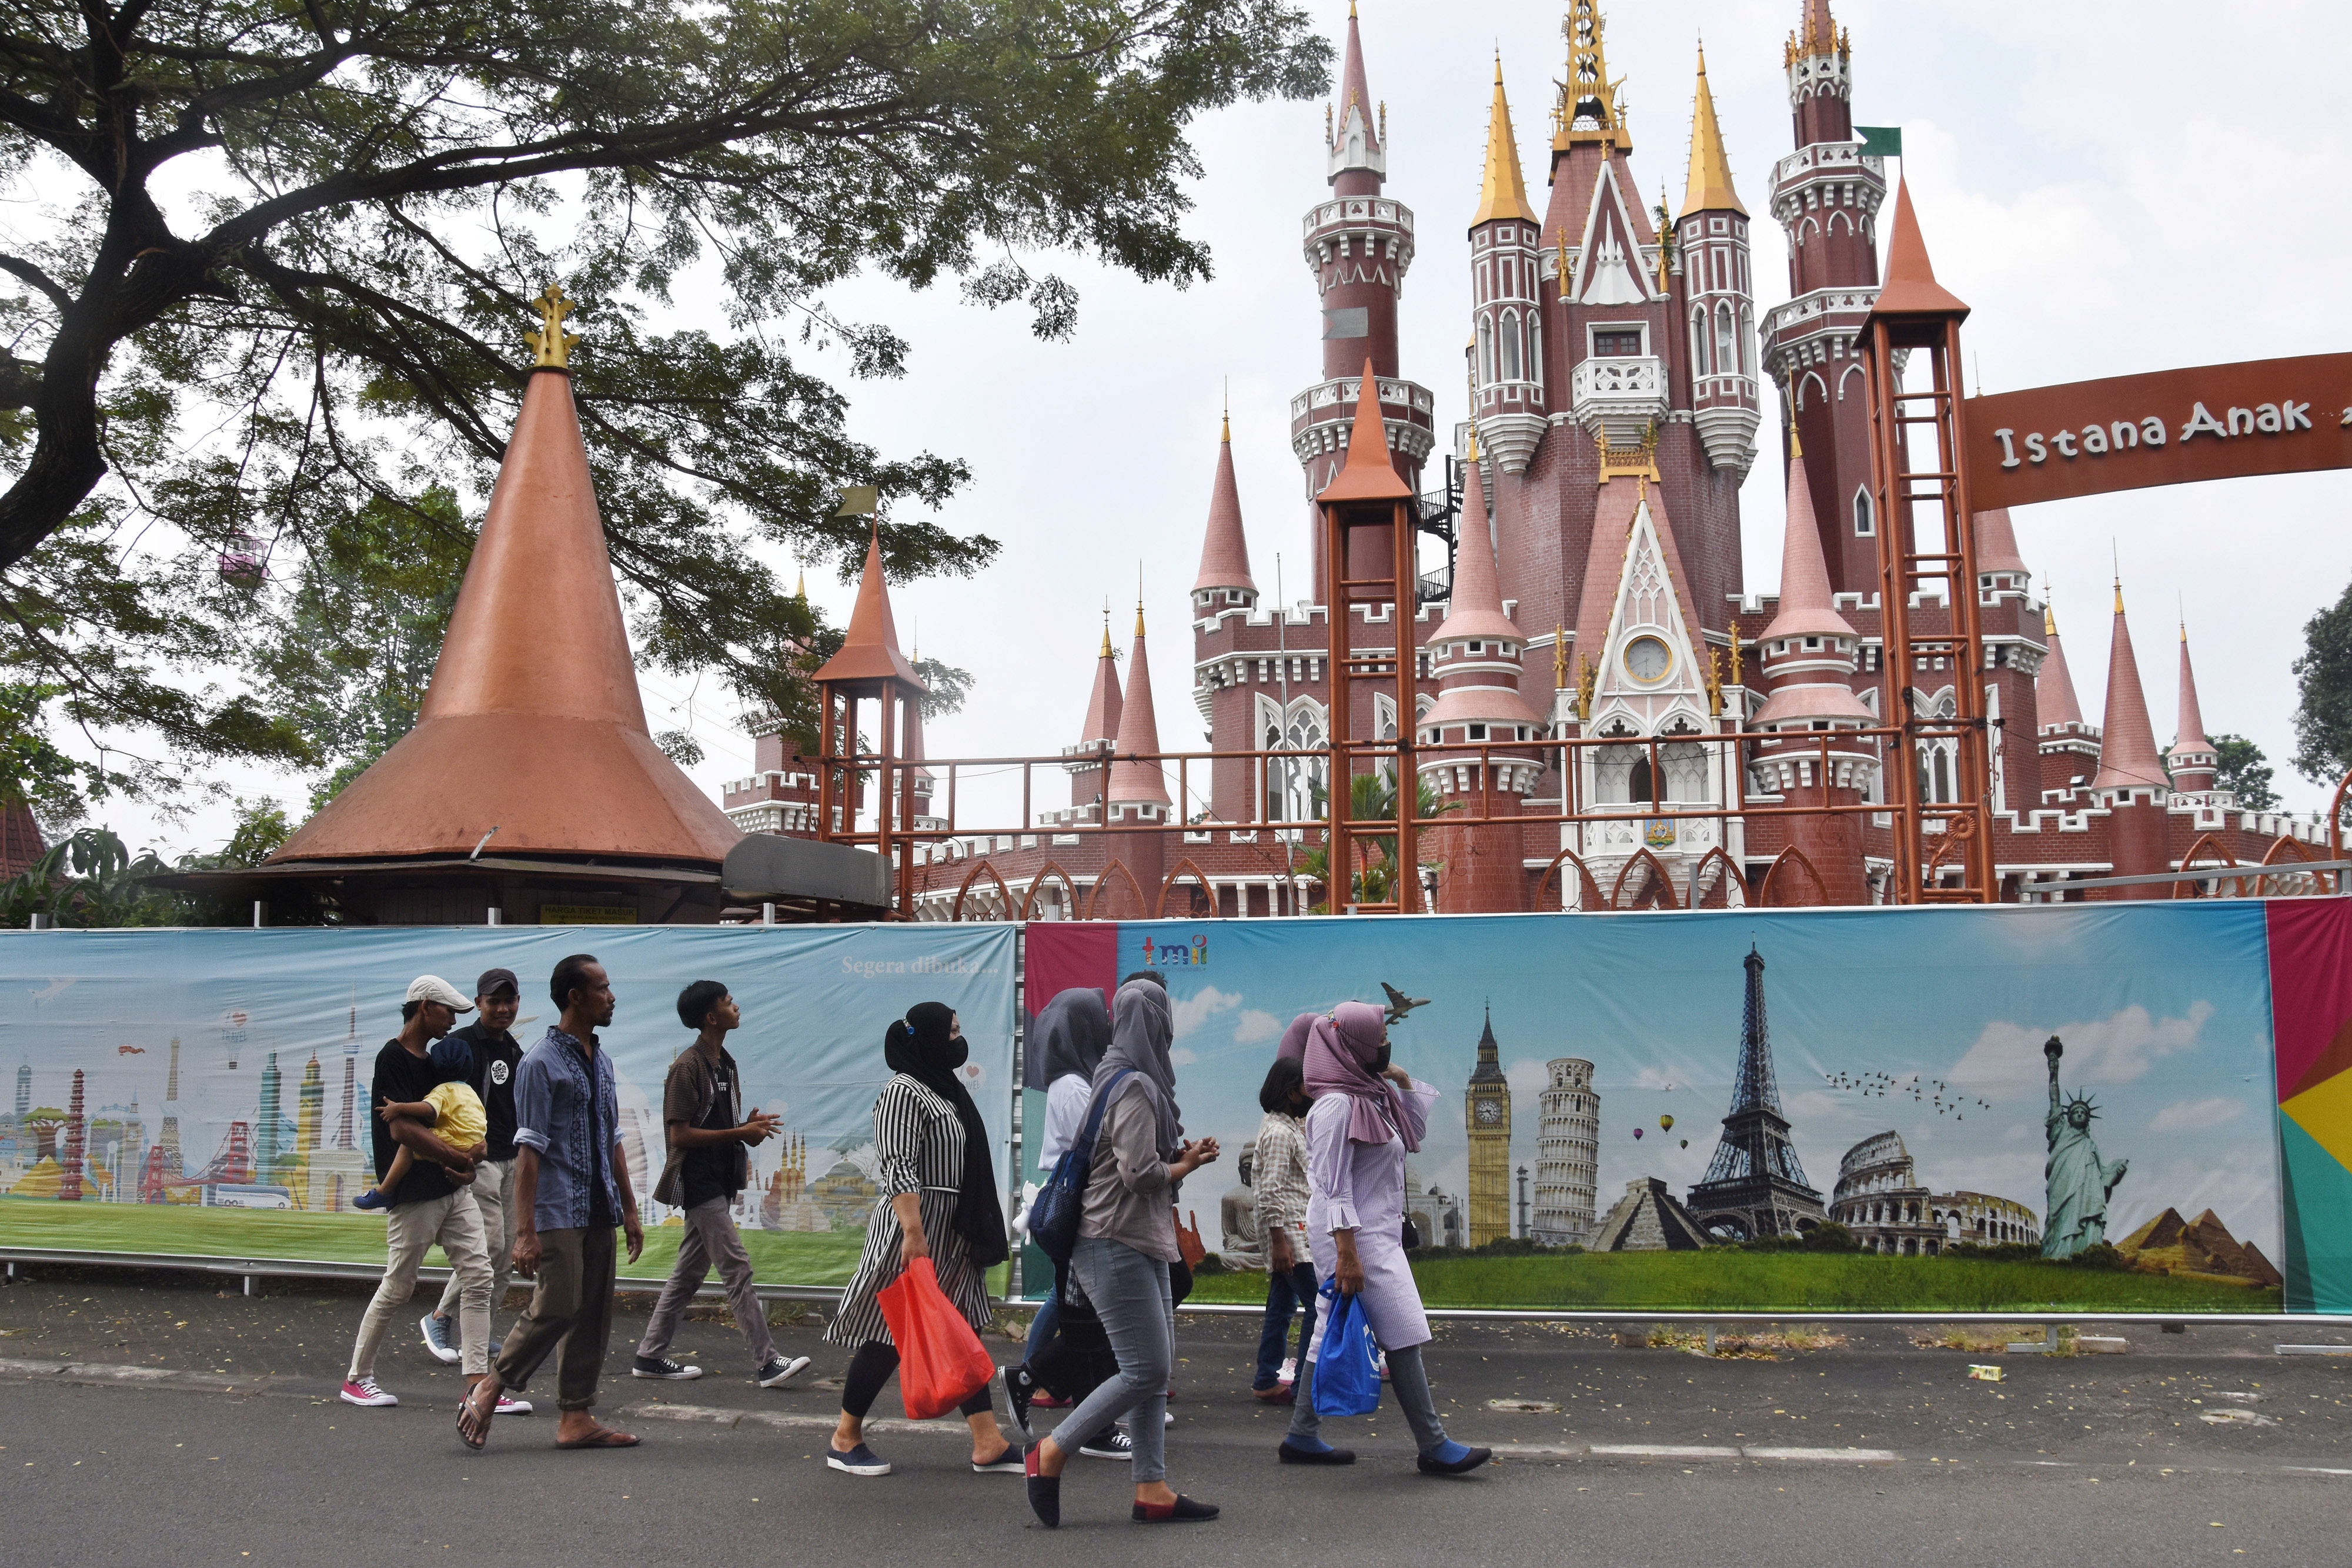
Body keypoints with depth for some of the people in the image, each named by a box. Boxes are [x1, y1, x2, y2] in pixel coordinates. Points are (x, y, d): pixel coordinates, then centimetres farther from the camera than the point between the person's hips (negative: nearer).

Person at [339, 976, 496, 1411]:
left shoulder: (437, 1061, 15)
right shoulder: (392, 1059, -11)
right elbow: (402, 1129, -21)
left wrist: (467, 1165, 1)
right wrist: (461, 1159, -17)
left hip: (453, 1190, 8)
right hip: (413, 1195, -8)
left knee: (478, 1277, 1)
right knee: (397, 1289, 2)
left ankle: (477, 1383, 2)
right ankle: (357, 1378, 21)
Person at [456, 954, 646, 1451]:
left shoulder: (602, 1061, 14)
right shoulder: (541, 1063, -9)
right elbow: (528, 1149, -14)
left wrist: (629, 1208, 18)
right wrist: (525, 1231, -17)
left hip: (599, 1212, 8)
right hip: (558, 1212, -8)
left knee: (594, 1316, 7)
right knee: (557, 1308, -10)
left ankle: (576, 1418, 14)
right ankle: (488, 1391, 10)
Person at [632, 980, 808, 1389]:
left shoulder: (726, 1064, 13)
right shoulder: (688, 1066, -14)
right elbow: (680, 1135, -18)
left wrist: (750, 1126, -1)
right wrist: (741, 1133, -18)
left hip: (719, 1181, 9)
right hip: (699, 1182, -9)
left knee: (690, 1272, 13)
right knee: (737, 1268, -10)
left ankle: (650, 1356, 23)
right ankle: (767, 1363, -8)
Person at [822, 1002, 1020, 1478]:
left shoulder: (948, 1088, 15)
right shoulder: (904, 1091, -14)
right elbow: (897, 1168, -23)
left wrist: (981, 1233, 23)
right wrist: (913, 1233, -31)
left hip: (954, 1237, 9)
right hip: (914, 1232, -9)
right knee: (888, 1337, -1)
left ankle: (989, 1444, 8)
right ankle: (845, 1440, 14)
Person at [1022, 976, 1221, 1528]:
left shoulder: (1127, 1080, 15)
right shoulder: (1135, 1087, -15)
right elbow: (1140, 1173, -21)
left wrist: (1183, 1157, 6)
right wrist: (1186, 1166, -4)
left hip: (1140, 1244, 10)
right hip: (1117, 1246, -10)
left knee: (1156, 1367, 10)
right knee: (1145, 1369, -8)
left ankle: (1152, 1490, 13)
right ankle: (1051, 1453, 3)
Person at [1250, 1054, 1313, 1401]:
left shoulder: (1289, 1128, 18)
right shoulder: (1279, 1132, -15)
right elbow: (1271, 1191, -20)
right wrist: (1279, 1243, -23)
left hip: (1295, 1232, 10)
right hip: (1288, 1231, -10)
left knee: (1281, 1308, 12)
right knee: (1319, 1306, -10)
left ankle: (1267, 1381, 17)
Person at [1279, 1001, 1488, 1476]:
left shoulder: (1372, 1095, 12)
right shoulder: (1337, 1104, -17)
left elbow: (1416, 1132, 26)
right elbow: (1332, 1186, -20)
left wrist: (1405, 1081, 13)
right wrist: (1347, 1253, -23)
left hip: (1377, 1231, 10)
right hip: (1356, 1236, -10)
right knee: (1403, 1335, -6)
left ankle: (1303, 1437, 19)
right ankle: (1433, 1445, 1)